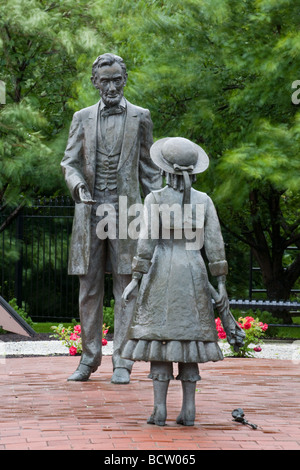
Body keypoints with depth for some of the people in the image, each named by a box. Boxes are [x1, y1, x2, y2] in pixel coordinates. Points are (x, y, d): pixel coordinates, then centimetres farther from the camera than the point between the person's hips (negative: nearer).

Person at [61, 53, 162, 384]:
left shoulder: (140, 117, 7)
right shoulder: (82, 118, 11)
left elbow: (148, 169, 9)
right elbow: (69, 162, 7)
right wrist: (78, 186, -15)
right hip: (90, 212, 2)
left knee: (125, 289, -2)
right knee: (89, 289, 4)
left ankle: (122, 363, 0)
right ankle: (89, 359, 12)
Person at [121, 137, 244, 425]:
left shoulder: (155, 199, -4)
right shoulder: (204, 201, 3)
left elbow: (147, 240, -11)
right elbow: (214, 244, -1)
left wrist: (135, 279, -7)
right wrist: (220, 284, 1)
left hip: (161, 273, -2)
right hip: (194, 274, 2)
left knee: (159, 338, 1)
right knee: (189, 337, 8)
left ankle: (160, 409, -2)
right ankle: (188, 409, 7)